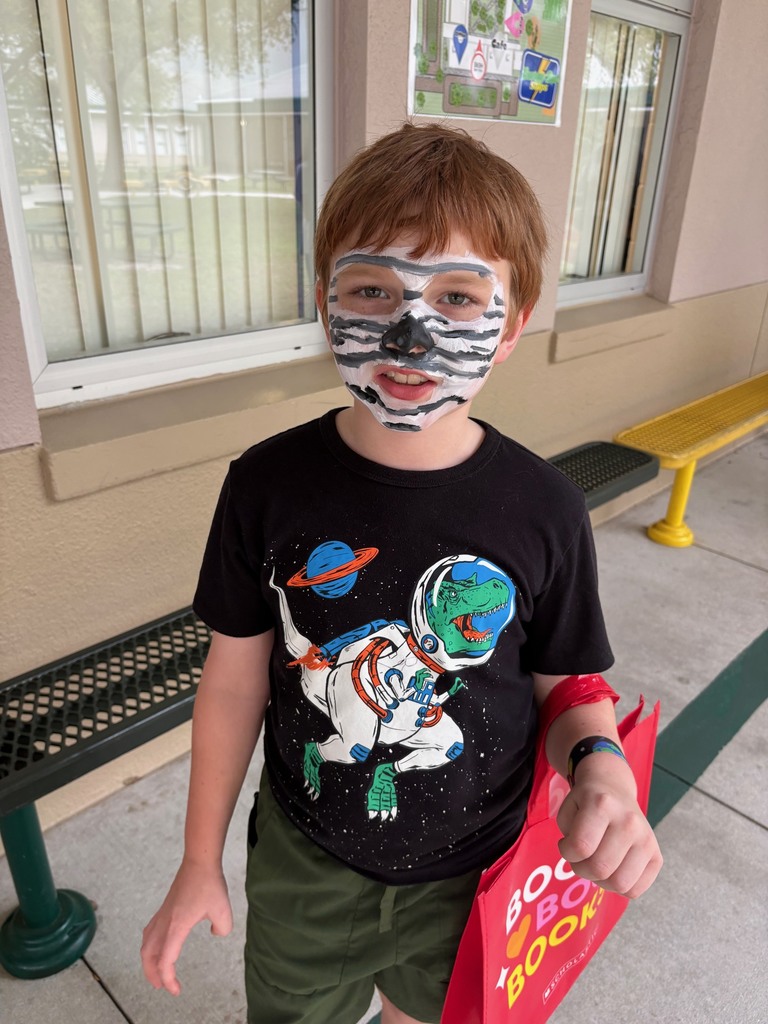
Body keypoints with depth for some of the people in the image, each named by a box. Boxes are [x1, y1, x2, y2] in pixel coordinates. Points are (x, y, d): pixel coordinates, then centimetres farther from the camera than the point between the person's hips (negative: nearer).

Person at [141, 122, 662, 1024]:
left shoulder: (542, 510, -20)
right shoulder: (268, 485, -19)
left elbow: (566, 687, -6)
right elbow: (236, 678, -8)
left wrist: (602, 766, -28)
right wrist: (200, 863, 1)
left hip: (472, 877, 1)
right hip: (302, 866, 0)